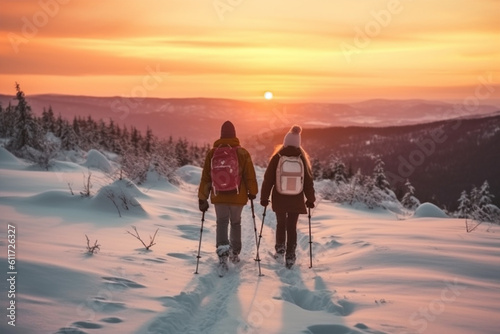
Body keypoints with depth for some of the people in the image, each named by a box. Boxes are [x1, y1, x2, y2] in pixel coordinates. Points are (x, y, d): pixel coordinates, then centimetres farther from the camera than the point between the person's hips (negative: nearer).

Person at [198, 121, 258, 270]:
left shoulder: (212, 153, -2)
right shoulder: (243, 153, -6)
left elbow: (205, 177, -1)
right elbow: (250, 175, -2)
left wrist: (202, 198, 5)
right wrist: (252, 192, 15)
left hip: (219, 196, 0)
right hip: (238, 196, 0)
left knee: (221, 223, 8)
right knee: (236, 223, 19)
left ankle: (222, 251, -15)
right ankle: (235, 253, 28)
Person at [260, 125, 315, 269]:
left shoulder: (277, 157, -5)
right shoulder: (302, 159, -2)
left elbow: (268, 179, -4)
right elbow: (308, 181, 2)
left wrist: (264, 197, 4)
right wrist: (310, 199, 11)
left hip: (279, 199, 0)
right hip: (296, 200, 1)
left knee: (281, 224, 20)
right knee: (292, 227, 8)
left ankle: (280, 249, 11)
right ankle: (290, 257, 6)